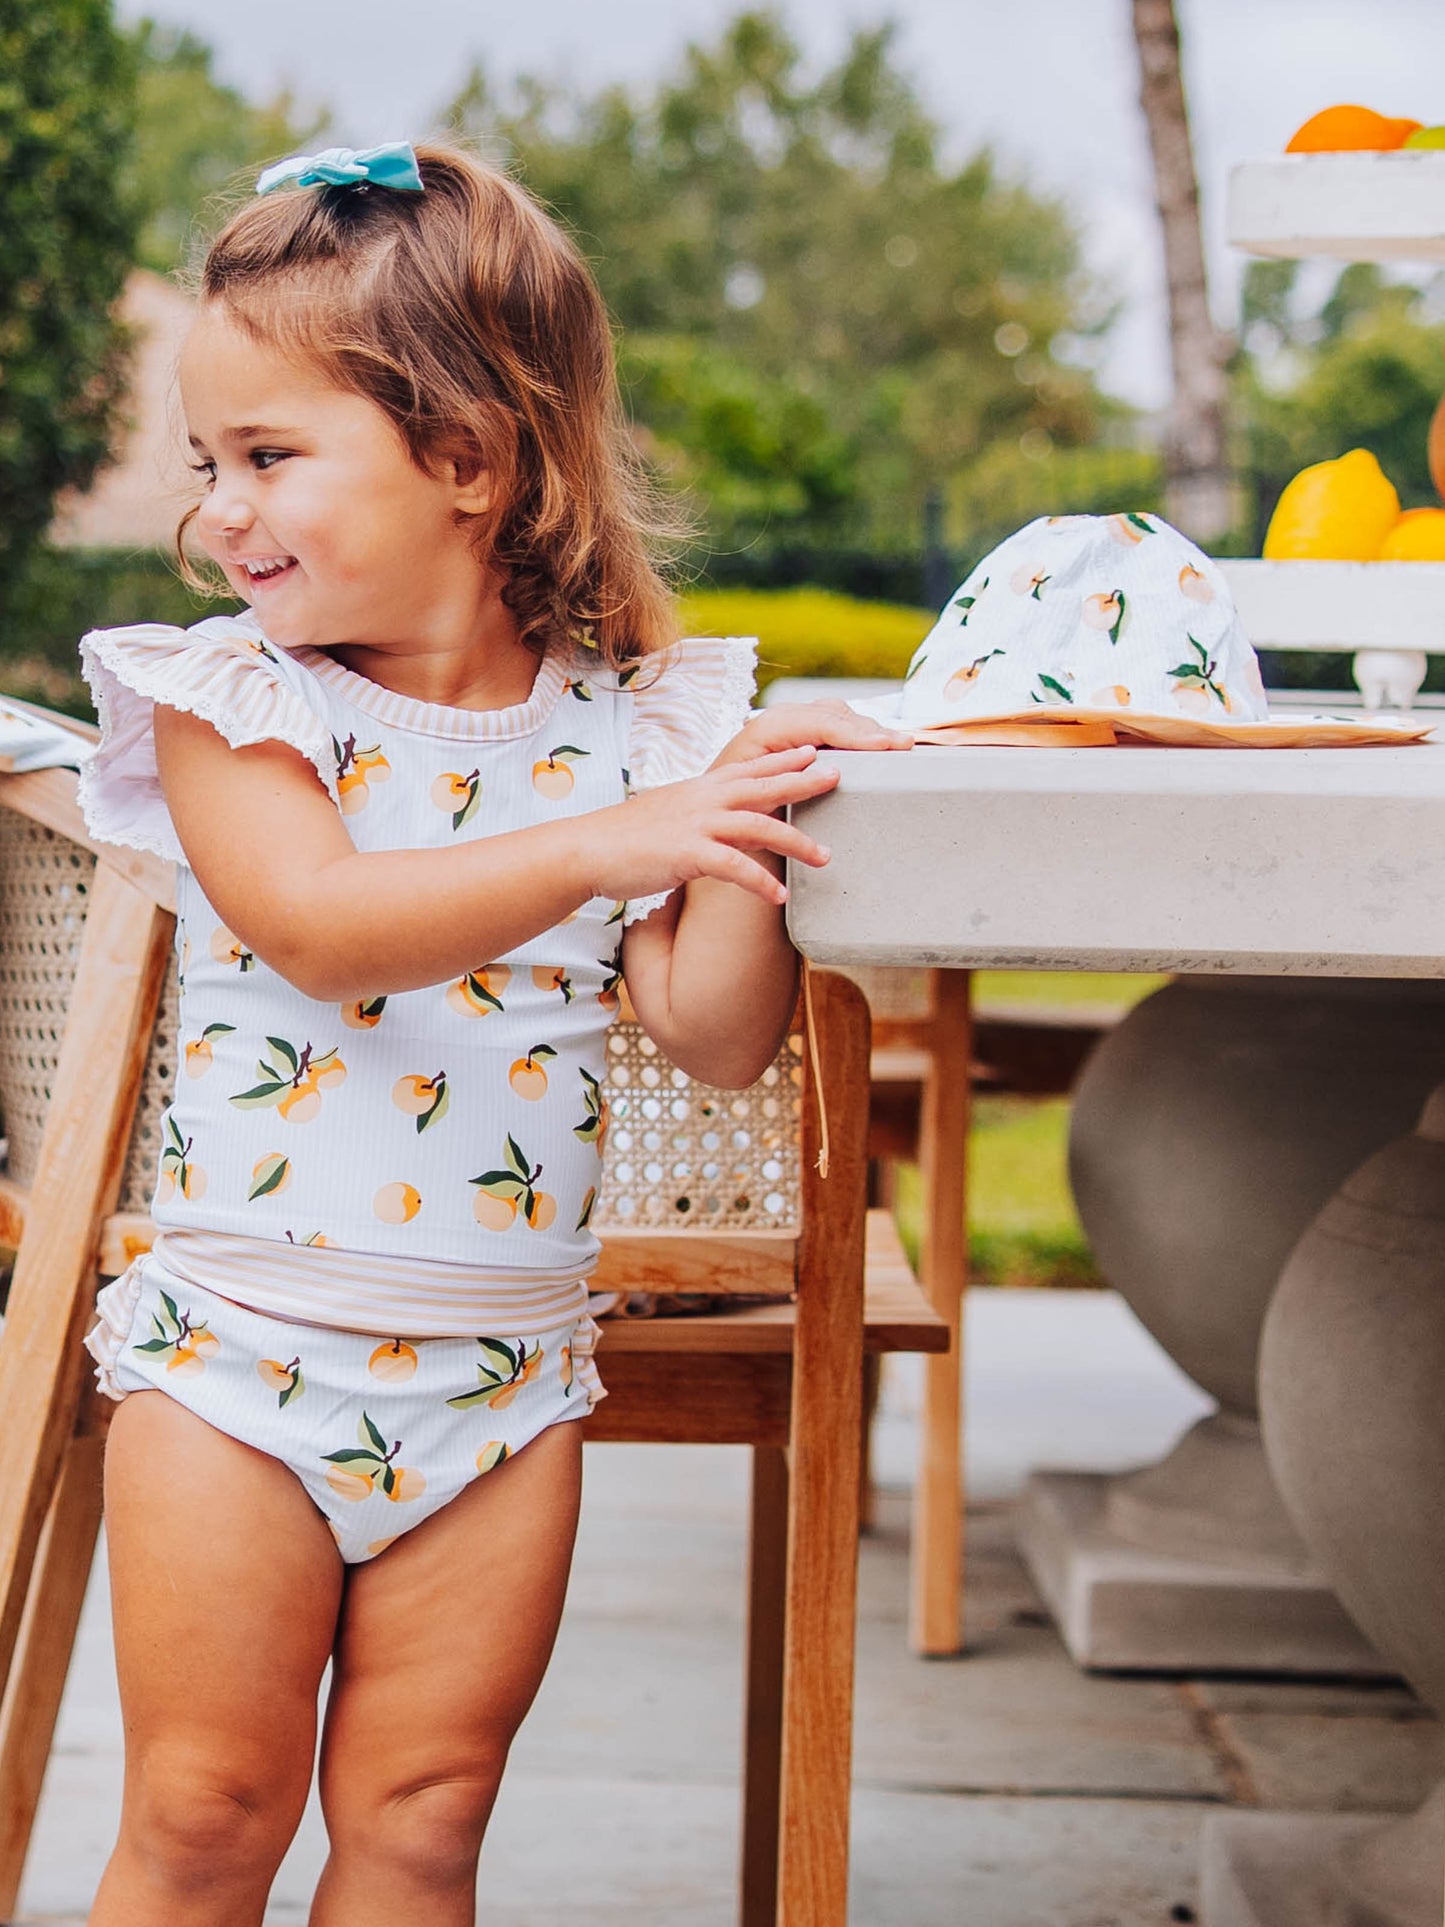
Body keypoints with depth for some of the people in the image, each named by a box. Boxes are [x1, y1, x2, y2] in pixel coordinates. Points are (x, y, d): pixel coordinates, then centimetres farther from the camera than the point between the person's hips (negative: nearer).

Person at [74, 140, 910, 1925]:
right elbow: (317, 920, -25)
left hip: (497, 1374, 2)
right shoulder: (235, 699, -6)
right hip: (240, 1349, -1)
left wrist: (748, 825, -18)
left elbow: (717, 1038, -3)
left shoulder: (628, 725, -1)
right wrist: (606, 844, -33)